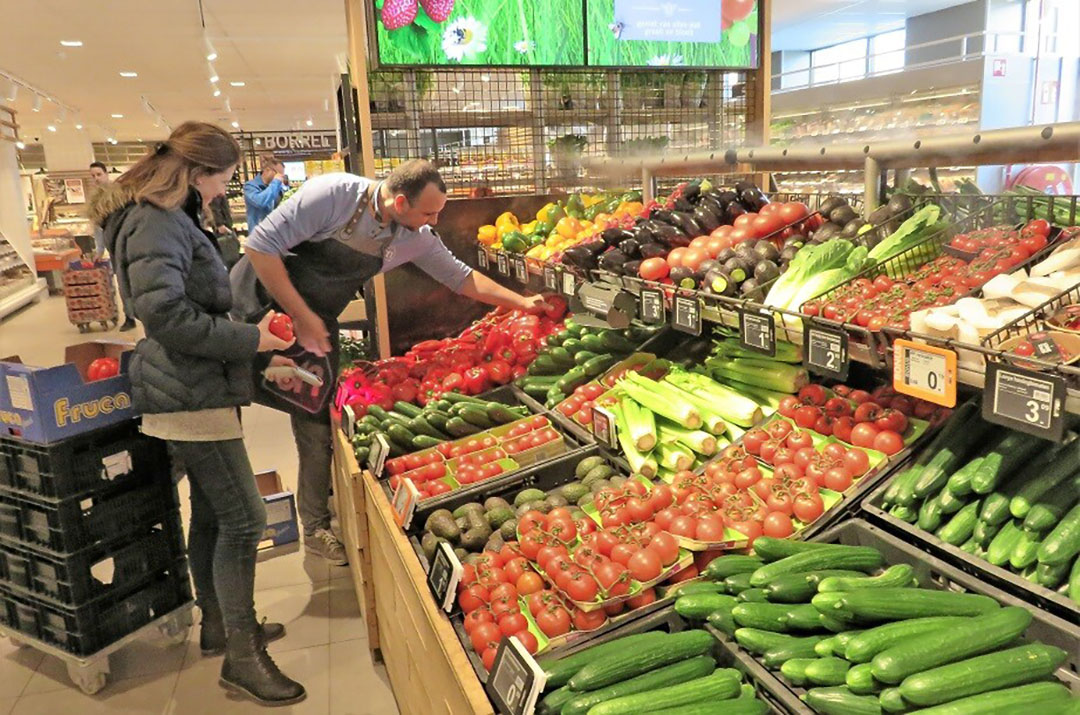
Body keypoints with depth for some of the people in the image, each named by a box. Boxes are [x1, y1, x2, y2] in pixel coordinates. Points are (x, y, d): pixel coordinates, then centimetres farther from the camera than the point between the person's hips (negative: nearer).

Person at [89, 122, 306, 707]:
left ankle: (219, 626, 33)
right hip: (192, 395, -11)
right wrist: (248, 339, -18)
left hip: (195, 390, 11)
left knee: (210, 513, 18)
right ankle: (241, 655, 6)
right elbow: (165, 315, -27)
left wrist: (248, 329, 12)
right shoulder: (158, 226, -17)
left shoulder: (169, 219, 16)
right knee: (243, 518, -5)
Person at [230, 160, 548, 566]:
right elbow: (261, 245, -25)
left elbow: (461, 278, 5)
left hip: (314, 320, 5)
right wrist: (301, 316, -24)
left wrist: (522, 303, 1)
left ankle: (316, 527, 20)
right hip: (258, 300, -4)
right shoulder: (334, 194, -27)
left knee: (316, 427, 6)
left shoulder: (416, 238, -8)